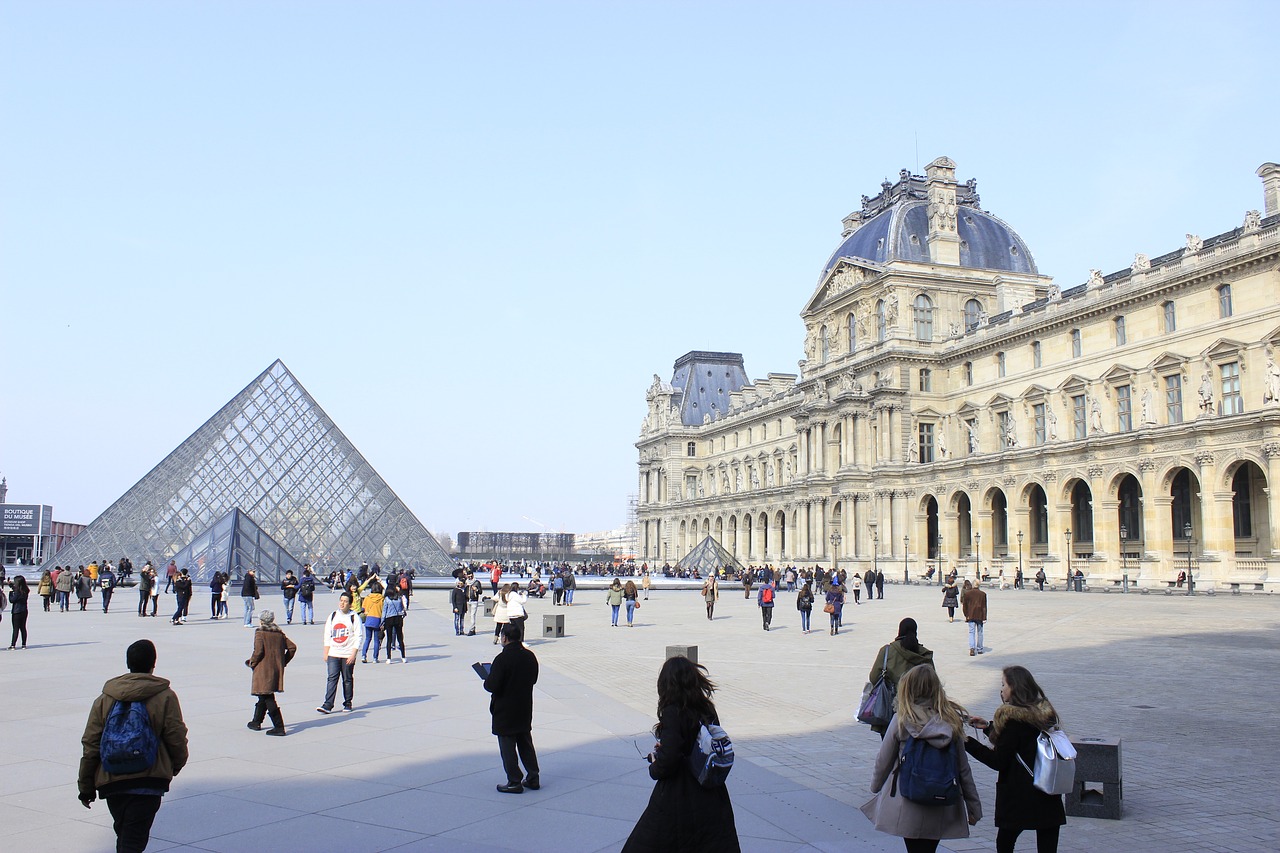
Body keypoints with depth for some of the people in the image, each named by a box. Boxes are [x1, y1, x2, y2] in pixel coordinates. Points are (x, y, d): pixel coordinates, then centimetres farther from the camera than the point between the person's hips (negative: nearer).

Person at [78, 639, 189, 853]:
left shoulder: (104, 699, 4)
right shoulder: (165, 696, -5)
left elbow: (90, 746, 4)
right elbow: (176, 738, -3)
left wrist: (86, 787, 11)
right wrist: (177, 764, 17)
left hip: (111, 780, 4)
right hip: (149, 781, -4)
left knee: (123, 832, 23)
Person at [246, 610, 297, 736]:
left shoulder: (260, 633, -8)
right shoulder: (279, 633, 10)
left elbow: (258, 651, -18)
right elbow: (292, 647, 7)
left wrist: (252, 663, -1)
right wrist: (283, 662, 14)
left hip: (264, 670, -7)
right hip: (277, 670, 7)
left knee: (268, 699, -5)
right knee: (263, 697, 22)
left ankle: (279, 727, -12)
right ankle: (256, 722, 36)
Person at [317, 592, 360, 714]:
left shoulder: (354, 617, -2)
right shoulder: (332, 616, 10)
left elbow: (358, 637, -5)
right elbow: (327, 636, 12)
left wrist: (353, 654, -13)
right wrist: (326, 653, 6)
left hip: (348, 654, -2)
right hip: (333, 653, 2)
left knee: (348, 679, 6)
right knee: (332, 678, -7)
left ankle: (347, 703, 18)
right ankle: (327, 705, -10)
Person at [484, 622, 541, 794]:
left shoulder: (502, 659, -22)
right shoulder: (530, 656, -1)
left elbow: (492, 686, -22)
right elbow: (533, 679, 9)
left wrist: (486, 681, -1)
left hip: (505, 711, -7)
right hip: (525, 710, 7)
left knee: (507, 747, 5)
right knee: (526, 743, 18)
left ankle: (514, 782, 10)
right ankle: (533, 778, 23)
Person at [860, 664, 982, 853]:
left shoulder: (901, 721, -12)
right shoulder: (952, 721, -4)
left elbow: (884, 761, -3)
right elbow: (963, 768, 0)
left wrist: (875, 787, 15)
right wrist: (974, 806, 10)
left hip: (908, 807, -3)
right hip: (942, 808, 3)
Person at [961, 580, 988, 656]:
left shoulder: (967, 593, -2)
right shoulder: (983, 594, -3)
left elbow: (964, 606, 1)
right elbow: (984, 607, -3)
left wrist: (966, 615, 8)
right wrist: (984, 618, -1)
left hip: (971, 616, 0)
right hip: (980, 616, 0)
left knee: (971, 632, 0)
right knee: (979, 632, 12)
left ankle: (972, 648, -18)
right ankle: (979, 649, 18)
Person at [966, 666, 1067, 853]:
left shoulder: (1012, 718, -15)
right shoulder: (1045, 713, 8)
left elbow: (999, 762, -14)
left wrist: (968, 743, -9)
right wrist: (988, 727, 23)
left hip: (1017, 798, -6)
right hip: (1048, 798, 6)